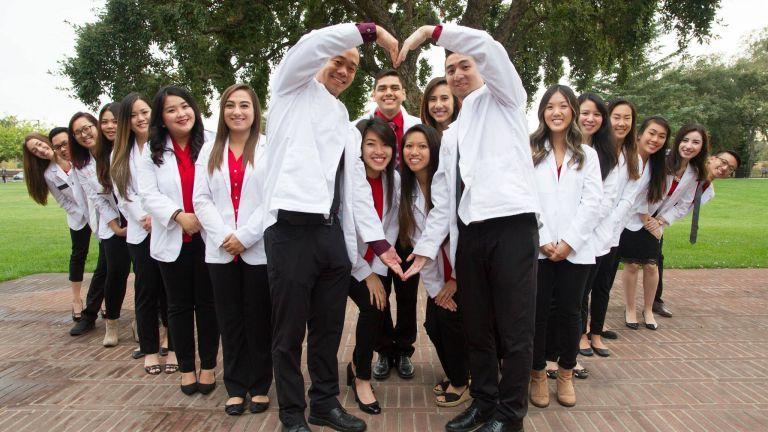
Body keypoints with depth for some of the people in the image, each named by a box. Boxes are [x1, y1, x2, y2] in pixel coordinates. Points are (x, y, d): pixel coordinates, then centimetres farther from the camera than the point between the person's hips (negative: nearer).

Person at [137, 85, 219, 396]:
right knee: (179, 306, 12)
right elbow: (148, 194, -3)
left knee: (208, 303, 8)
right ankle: (186, 368, 26)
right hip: (173, 240, 2)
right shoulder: (153, 153, 5)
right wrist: (179, 215, -17)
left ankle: (208, 366, 22)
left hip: (208, 238, -2)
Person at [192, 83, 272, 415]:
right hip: (221, 250, 4)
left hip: (259, 249, -3)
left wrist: (246, 236, -13)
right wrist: (223, 235, -9)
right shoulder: (209, 150, 13)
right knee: (230, 320, 9)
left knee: (259, 319, 5)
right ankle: (236, 386, 21)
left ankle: (259, 385, 18)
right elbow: (201, 199, 5)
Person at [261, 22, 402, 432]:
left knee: (328, 329, 13)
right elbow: (310, 45, -11)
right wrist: (370, 30, -10)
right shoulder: (294, 91, 10)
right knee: (290, 330, 3)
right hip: (292, 227, -6)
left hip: (334, 233, 6)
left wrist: (379, 242, 11)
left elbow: (359, 187, 19)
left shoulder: (348, 128, 24)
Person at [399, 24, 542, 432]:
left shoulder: (501, 99, 9)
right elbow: (442, 196, 19)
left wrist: (432, 30, -8)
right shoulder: (451, 134, 24)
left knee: (513, 329, 0)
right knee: (476, 326, 13)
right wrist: (427, 245, 11)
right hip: (468, 233, 6)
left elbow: (488, 48, -11)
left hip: (511, 224, -6)